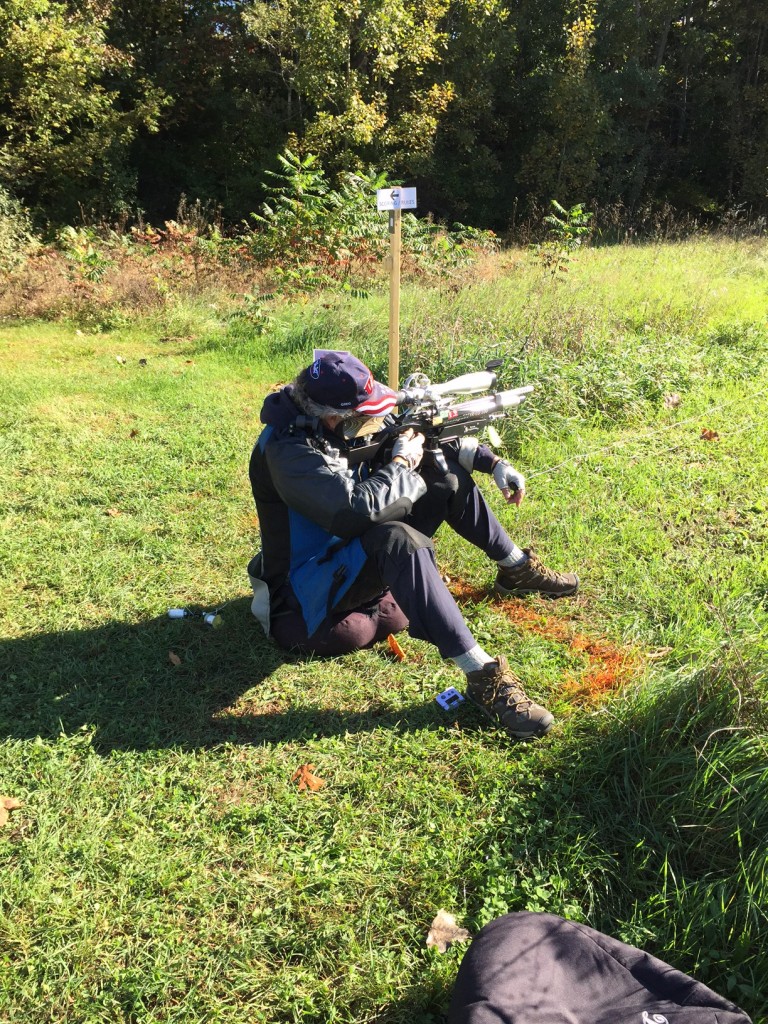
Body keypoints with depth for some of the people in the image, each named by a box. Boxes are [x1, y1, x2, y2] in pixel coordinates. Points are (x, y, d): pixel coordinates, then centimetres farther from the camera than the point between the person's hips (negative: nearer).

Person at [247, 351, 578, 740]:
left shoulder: (346, 423, -3)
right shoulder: (287, 448, -28)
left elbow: (427, 434, 7)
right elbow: (357, 507, -39)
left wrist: (492, 461, -2)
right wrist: (401, 463, -23)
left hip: (363, 555, 9)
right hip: (308, 590, -9)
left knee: (448, 476, 6)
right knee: (396, 539, -40)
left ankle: (516, 569, 23)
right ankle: (483, 677, -39)